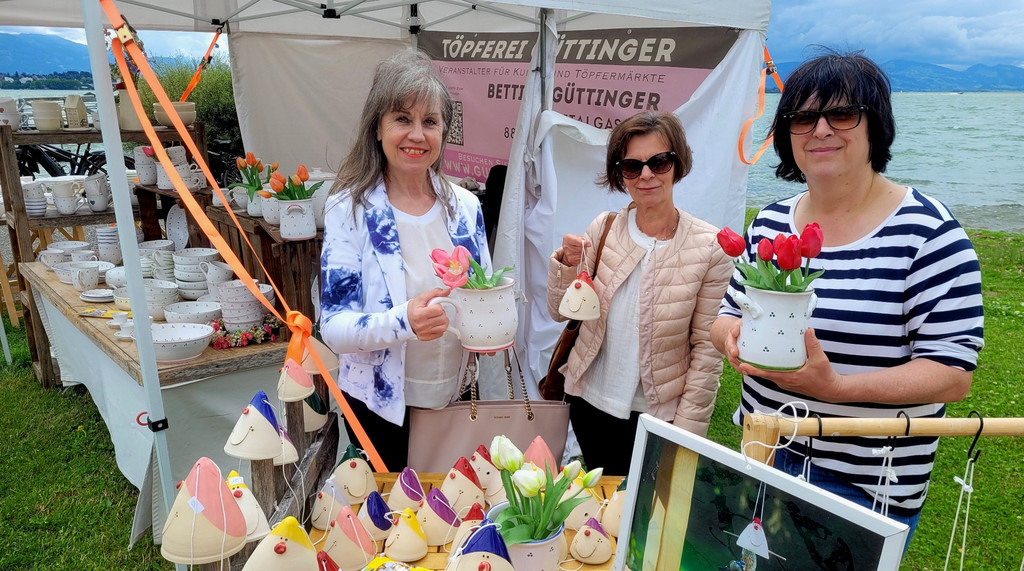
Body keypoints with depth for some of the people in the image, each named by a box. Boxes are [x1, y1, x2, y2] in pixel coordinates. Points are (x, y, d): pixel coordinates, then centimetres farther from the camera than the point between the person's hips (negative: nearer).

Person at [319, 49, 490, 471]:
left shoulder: (465, 206, -1)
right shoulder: (349, 209, -13)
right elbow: (334, 326, -17)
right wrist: (404, 321, -35)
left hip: (456, 396, 4)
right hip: (382, 405, -3)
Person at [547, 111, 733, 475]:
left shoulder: (708, 246, -12)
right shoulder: (603, 229, -4)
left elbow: (707, 348, -8)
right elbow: (560, 313, 1)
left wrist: (686, 429, -8)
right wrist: (566, 264, -17)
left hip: (659, 413, -3)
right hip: (589, 403, 3)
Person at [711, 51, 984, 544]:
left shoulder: (927, 230, -14)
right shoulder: (770, 222, 2)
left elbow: (953, 372, -16)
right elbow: (726, 316, 10)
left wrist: (835, 386, -30)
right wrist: (732, 335, -15)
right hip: (761, 460, 5)